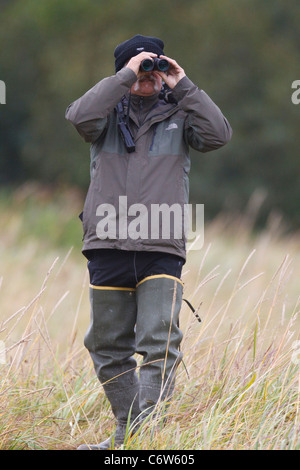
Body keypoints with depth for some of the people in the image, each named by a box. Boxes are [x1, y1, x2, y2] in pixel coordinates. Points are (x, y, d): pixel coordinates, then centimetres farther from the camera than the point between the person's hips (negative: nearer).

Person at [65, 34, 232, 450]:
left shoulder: (178, 115, 12)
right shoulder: (109, 113, 10)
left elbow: (218, 134, -5)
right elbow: (81, 117, -12)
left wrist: (184, 87, -4)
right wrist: (126, 76, -11)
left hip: (162, 250, -1)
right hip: (107, 245, 1)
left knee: (159, 344, -14)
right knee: (109, 346, 9)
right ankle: (127, 432, 21)